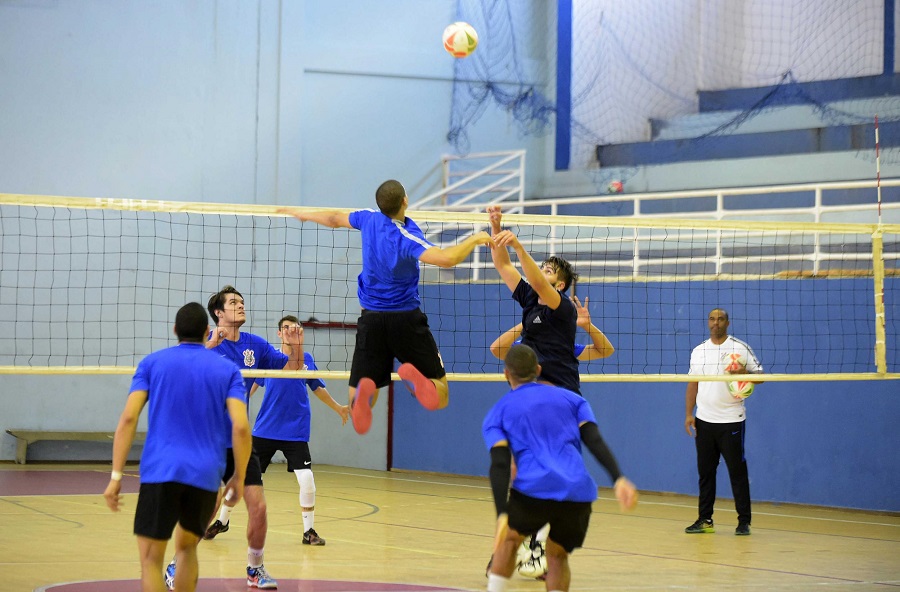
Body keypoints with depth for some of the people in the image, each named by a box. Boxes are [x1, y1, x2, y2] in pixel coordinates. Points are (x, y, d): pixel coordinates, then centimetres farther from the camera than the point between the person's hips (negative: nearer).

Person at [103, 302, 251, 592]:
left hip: (160, 471, -2)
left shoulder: (152, 363, 9)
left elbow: (129, 418, -2)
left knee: (151, 559, 0)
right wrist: (239, 477, 6)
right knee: (187, 547, 24)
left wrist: (116, 476, -2)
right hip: (206, 475, 2)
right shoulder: (228, 370, 9)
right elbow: (241, 426, -4)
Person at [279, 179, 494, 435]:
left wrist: (303, 215, 39)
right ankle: (414, 378, -30)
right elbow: (446, 258, -34)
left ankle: (365, 388, -28)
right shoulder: (406, 238, -18)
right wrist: (475, 239, -16)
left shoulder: (370, 219, -1)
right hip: (405, 319, -4)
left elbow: (335, 219, 19)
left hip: (371, 319, 4)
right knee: (440, 396, 3)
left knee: (356, 407, 8)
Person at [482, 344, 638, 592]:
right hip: (579, 494, 2)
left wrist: (502, 515, -9)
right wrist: (618, 479, -4)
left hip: (534, 489, -2)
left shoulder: (498, 414, 16)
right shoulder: (571, 398, 23)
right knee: (557, 556, 23)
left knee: (509, 538, 27)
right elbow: (595, 442, 7)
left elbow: (499, 466, 0)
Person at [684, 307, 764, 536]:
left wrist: (744, 373, -22)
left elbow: (760, 376, -1)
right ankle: (705, 520, 13)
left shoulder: (740, 348, -1)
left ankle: (744, 522, 3)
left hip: (731, 421, -4)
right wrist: (689, 414, 6)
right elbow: (692, 384, 14)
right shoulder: (698, 351, 12)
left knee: (737, 471, -3)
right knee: (705, 472, 7)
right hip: (704, 421, 4)